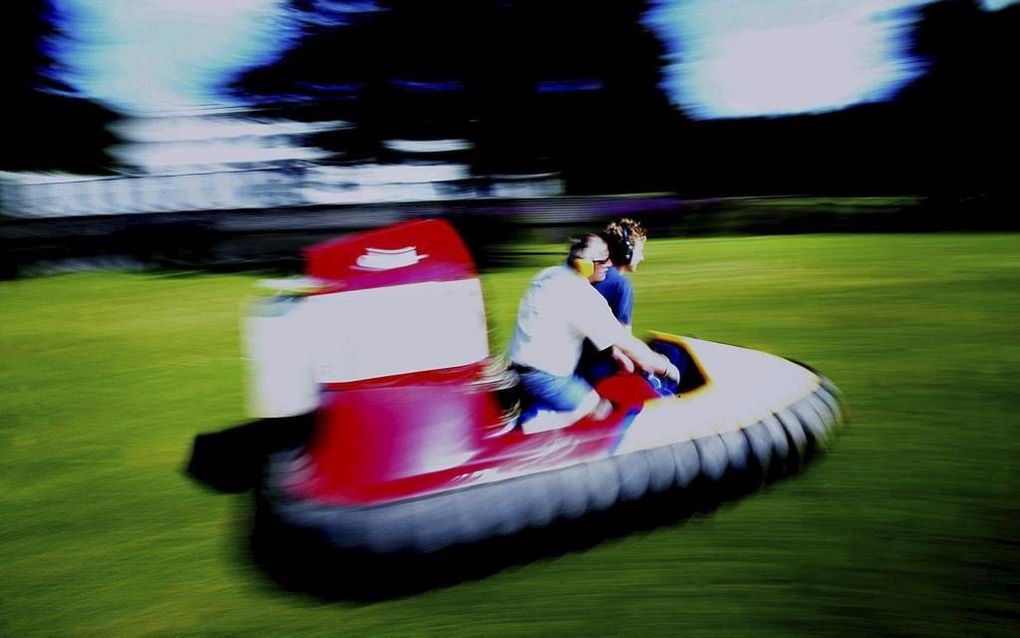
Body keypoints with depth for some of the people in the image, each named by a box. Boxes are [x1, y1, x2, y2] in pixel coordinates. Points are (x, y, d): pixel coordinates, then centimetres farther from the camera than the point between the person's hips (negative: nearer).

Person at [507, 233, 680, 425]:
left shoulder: (551, 274, 5)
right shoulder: (582, 296, -22)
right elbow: (626, 344, -17)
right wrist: (665, 367, -5)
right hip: (544, 379, -9)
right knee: (606, 414, -3)